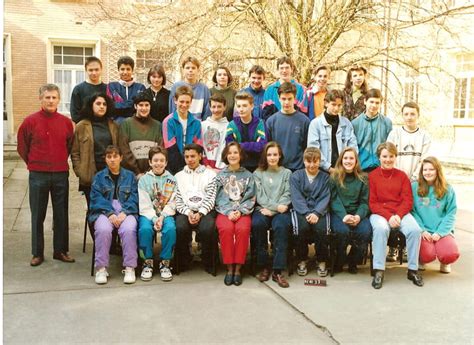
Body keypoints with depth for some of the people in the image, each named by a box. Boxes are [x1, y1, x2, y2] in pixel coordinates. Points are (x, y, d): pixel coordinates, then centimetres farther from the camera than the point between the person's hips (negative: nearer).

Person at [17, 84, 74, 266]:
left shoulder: (66, 122, 2)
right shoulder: (30, 121, -4)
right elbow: (22, 146, 6)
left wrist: (61, 161, 11)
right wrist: (33, 163, 9)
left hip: (61, 174, 2)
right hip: (38, 176, -2)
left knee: (61, 215, 9)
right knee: (37, 215, 6)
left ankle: (61, 250, 20)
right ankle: (37, 253, 16)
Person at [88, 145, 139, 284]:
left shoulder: (130, 176, 17)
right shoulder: (99, 177, 16)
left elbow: (134, 197, 6)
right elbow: (96, 198, 2)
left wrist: (124, 212, -13)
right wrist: (110, 213, -14)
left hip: (126, 211, 0)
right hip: (104, 210, 0)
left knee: (129, 229, -33)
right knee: (103, 229, -33)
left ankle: (129, 268, -24)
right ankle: (101, 268, -22)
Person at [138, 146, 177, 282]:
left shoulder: (171, 179, 8)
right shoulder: (144, 179, 5)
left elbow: (172, 203, 1)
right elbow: (144, 204, -3)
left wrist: (162, 217, -15)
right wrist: (154, 219, -17)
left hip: (166, 214, 1)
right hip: (148, 214, 0)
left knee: (170, 229, -31)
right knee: (145, 229, -32)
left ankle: (165, 263, -13)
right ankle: (148, 262, -11)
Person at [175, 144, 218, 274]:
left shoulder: (210, 174, 12)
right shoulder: (179, 176, 18)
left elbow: (210, 198, 2)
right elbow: (178, 200, 8)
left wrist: (200, 213, -13)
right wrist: (188, 212, -10)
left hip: (204, 211, -1)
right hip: (185, 211, 1)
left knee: (207, 228, -33)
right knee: (180, 228, -31)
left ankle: (208, 261, -8)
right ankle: (184, 260, -7)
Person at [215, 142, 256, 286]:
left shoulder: (248, 175, 13)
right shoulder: (220, 175, 14)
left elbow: (250, 198, 6)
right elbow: (218, 198, 5)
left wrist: (240, 212, -11)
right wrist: (229, 212, -11)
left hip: (243, 212, 0)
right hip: (224, 212, 0)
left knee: (243, 229, -33)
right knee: (226, 228, -33)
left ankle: (238, 268, -22)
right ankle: (229, 268, -22)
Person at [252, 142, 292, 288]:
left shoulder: (287, 173, 17)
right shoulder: (258, 173, 16)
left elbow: (287, 195, 4)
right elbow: (260, 196, 3)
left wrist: (272, 209, -12)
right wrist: (275, 206, -14)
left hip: (281, 210, 0)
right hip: (262, 209, 0)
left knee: (281, 226, -35)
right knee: (257, 223, -35)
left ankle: (278, 271, -32)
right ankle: (263, 266, -22)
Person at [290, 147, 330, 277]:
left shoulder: (325, 177, 10)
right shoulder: (296, 176, 6)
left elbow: (325, 198, 0)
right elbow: (297, 198, -4)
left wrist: (316, 213, -18)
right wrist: (307, 213, -18)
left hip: (319, 211, 1)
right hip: (301, 210, -1)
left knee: (321, 228, -28)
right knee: (303, 227, -30)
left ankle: (321, 262, -7)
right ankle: (302, 261, -10)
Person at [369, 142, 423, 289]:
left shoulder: (402, 176, 10)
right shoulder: (372, 176, 2)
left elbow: (408, 201, 6)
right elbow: (372, 203, -1)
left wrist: (398, 215, -13)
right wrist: (388, 216, -15)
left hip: (401, 212, 3)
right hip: (379, 213, -2)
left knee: (415, 230, -26)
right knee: (381, 228, -35)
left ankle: (413, 269, -9)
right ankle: (378, 270, -26)